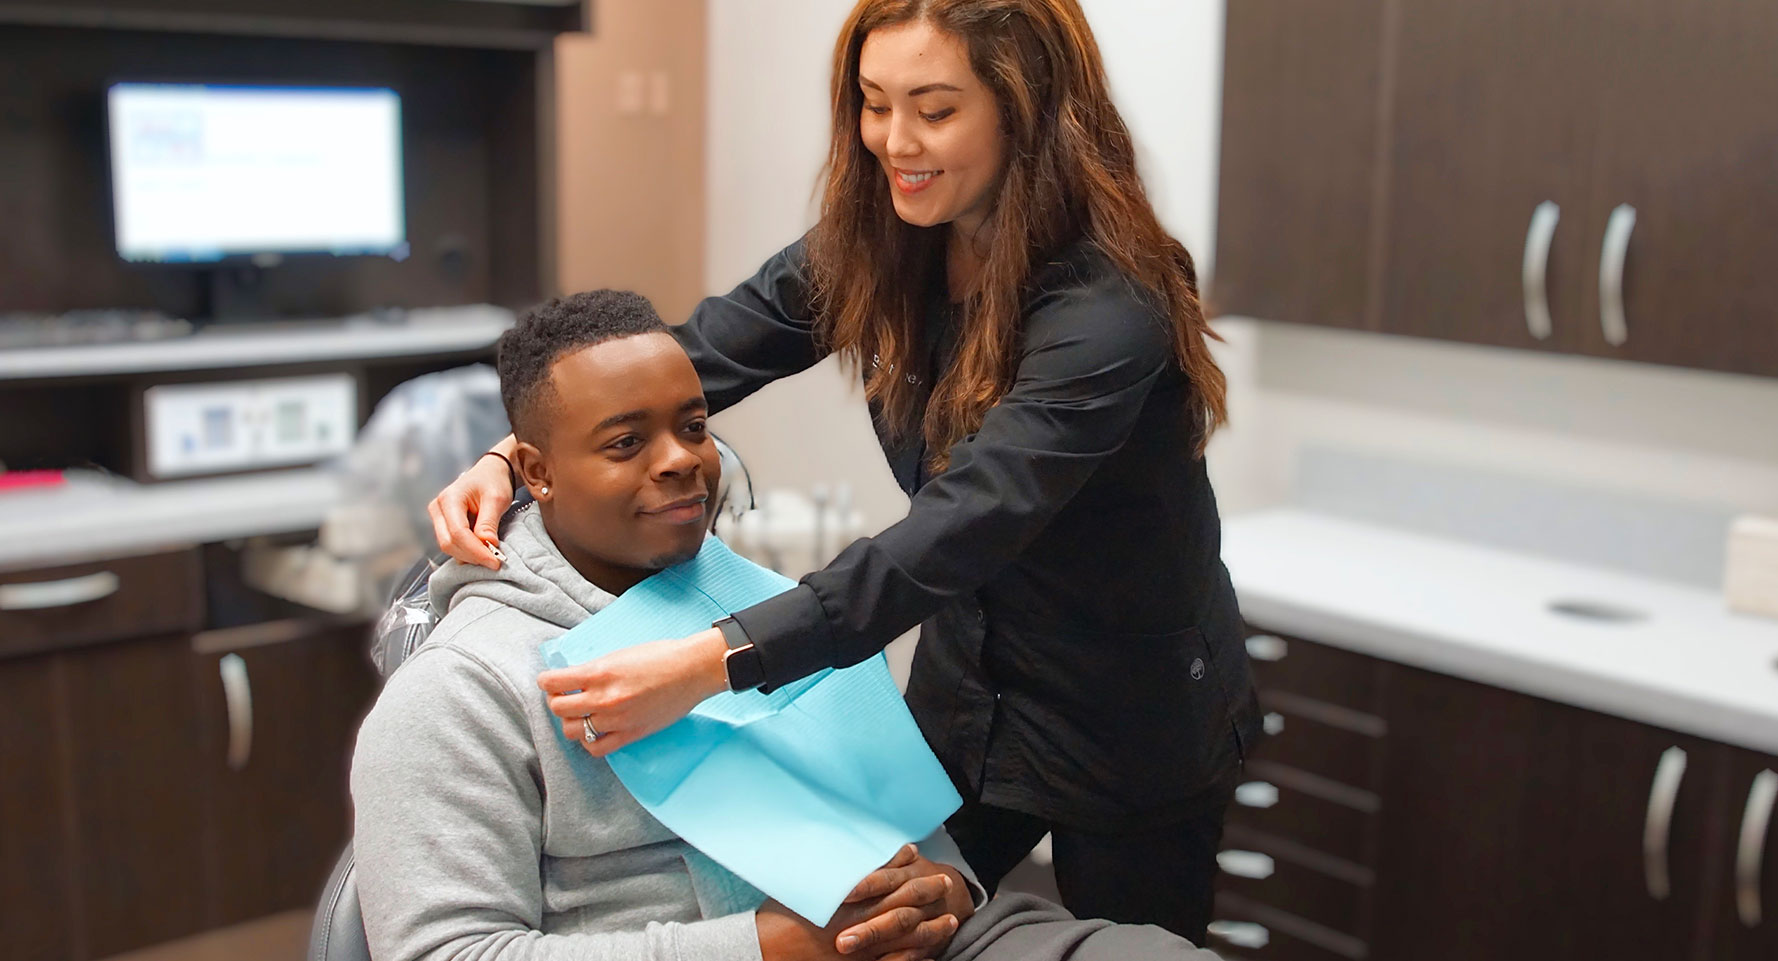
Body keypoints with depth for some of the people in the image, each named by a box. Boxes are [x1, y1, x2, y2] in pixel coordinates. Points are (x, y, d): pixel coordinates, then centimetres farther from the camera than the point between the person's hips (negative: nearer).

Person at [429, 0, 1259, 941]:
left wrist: (712, 661, -44)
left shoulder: (1110, 309, -30)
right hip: (963, 687, 6)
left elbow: (954, 531, -38)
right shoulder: (874, 246, -9)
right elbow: (698, 357, -9)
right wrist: (513, 453, -23)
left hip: (1132, 723, -5)